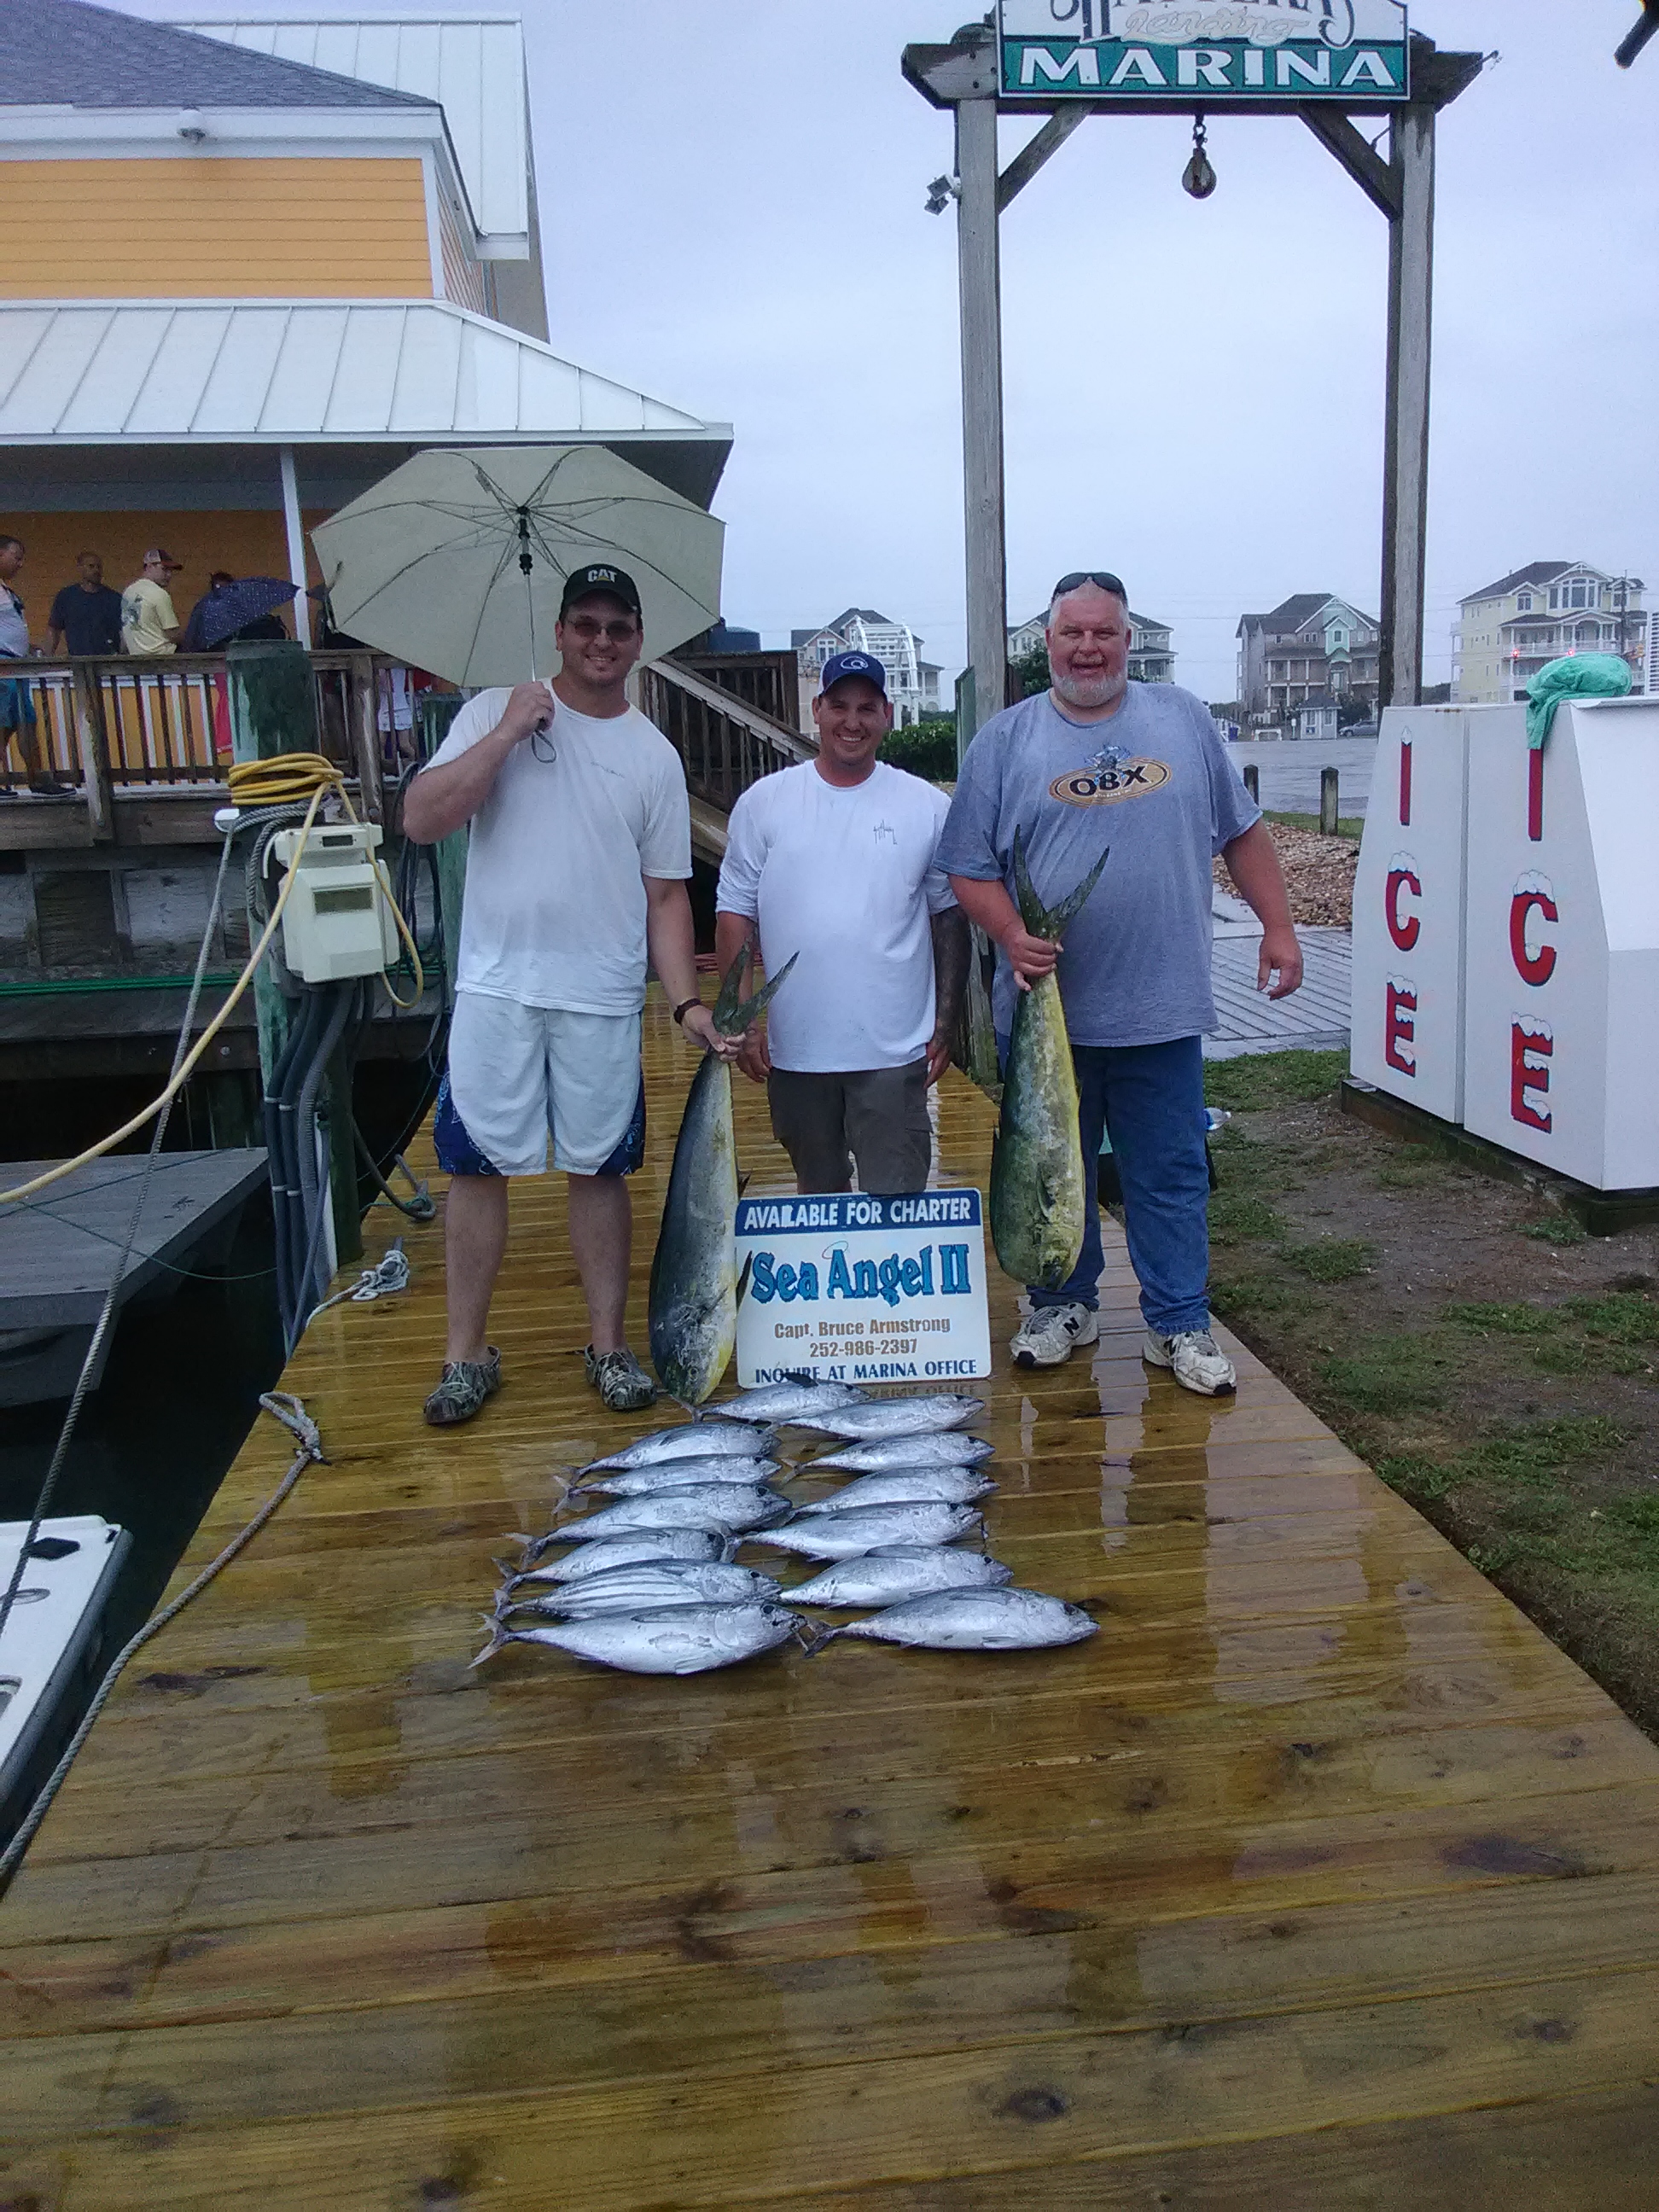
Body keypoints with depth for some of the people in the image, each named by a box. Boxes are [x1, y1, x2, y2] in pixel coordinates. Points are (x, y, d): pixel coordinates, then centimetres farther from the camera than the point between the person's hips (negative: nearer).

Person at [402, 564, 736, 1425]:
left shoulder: (654, 756, 7)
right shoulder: (493, 713, 4)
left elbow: (665, 895, 8)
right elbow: (421, 820, -8)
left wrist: (687, 1001, -3)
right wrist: (508, 733, -12)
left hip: (603, 998, 1)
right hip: (496, 988, -1)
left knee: (599, 1168, 8)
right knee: (475, 1166, 4)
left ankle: (607, 1344, 22)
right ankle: (466, 1354, 16)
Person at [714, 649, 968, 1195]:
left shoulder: (928, 806, 3)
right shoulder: (763, 802, 3)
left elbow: (949, 915, 8)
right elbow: (735, 914, 4)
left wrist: (945, 1022, 4)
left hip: (895, 1051, -1)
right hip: (794, 1051, 2)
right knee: (817, 1197, 17)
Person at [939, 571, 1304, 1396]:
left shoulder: (1183, 720, 8)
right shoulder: (1005, 740, 3)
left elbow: (1242, 833, 13)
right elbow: (970, 869, 2)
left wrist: (1277, 927, 6)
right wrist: (1011, 937, -15)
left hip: (1161, 1011, 0)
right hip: (1047, 1010, 0)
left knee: (1171, 1175, 5)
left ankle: (1179, 1325, 17)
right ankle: (1061, 1305, 29)